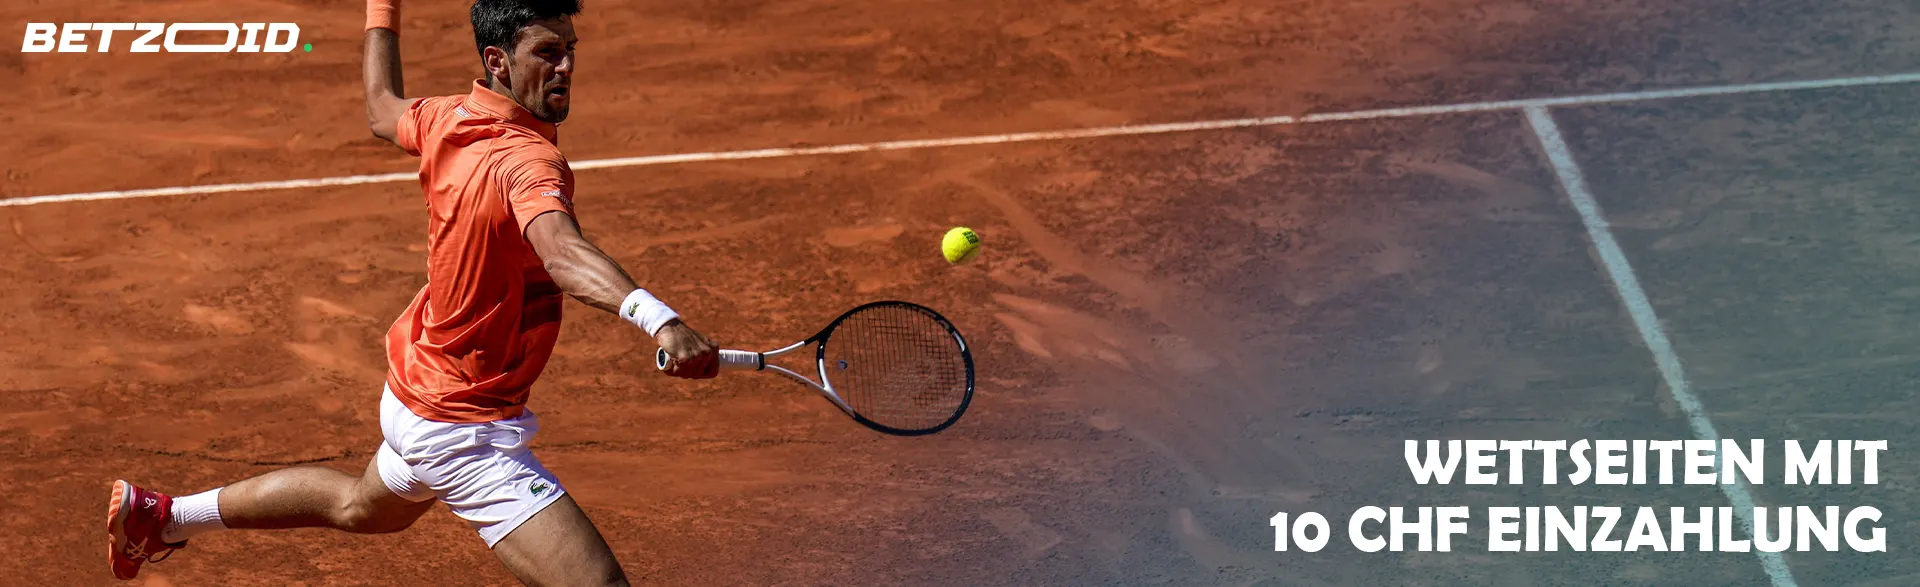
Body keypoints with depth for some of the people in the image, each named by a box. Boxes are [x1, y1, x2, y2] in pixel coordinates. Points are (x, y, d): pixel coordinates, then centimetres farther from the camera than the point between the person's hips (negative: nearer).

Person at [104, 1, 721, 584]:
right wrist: (656, 317, -68)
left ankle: (163, 514, 56)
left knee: (363, 507, 40)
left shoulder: (448, 119, -5)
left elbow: (382, 108, 19)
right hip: (466, 432, -9)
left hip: (415, 387, 9)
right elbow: (561, 252, -51)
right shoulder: (526, 159, -30)